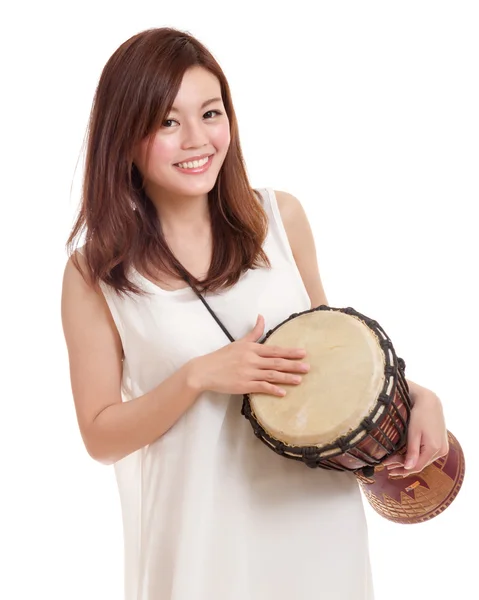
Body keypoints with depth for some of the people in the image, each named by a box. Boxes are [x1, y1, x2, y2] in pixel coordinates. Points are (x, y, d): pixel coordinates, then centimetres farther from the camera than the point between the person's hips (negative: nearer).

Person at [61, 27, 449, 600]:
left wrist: (416, 395, -6)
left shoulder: (279, 217, -4)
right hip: (200, 530, -2)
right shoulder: (95, 270, -10)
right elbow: (101, 437, -6)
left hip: (317, 513, 3)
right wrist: (200, 377, -20)